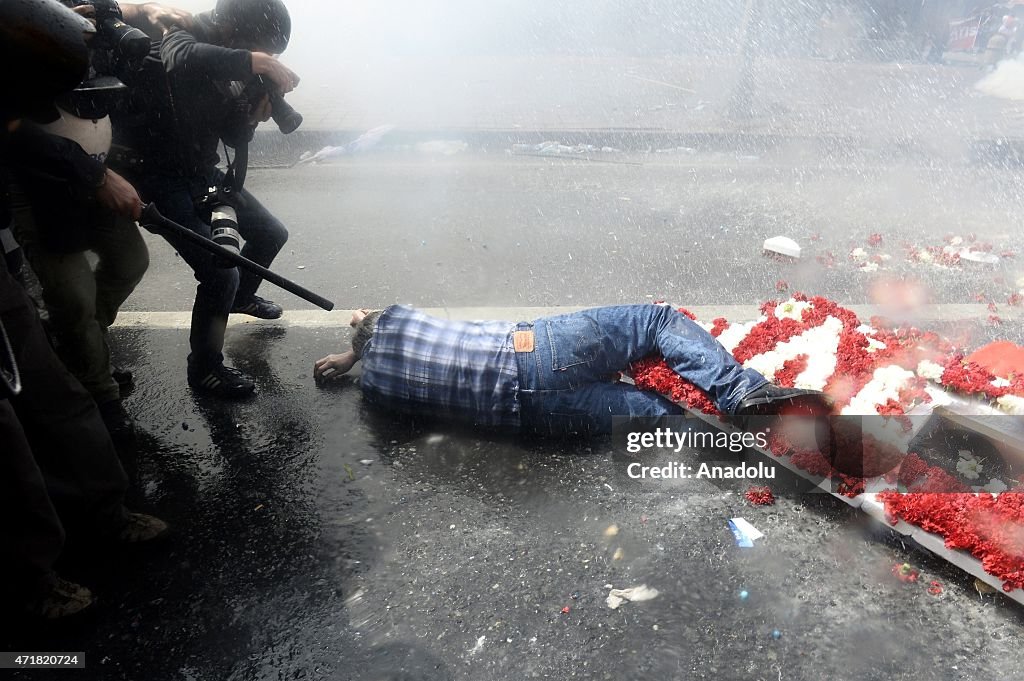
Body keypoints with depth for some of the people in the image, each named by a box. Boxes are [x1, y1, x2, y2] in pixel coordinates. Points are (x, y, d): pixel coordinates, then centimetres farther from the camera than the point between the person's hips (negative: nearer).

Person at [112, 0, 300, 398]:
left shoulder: (222, 66, 2)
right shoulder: (179, 40, -20)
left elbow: (234, 137, 5)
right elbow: (186, 60, -47)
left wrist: (256, 112, -15)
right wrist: (257, 62, -40)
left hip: (202, 174, 8)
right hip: (161, 180, -8)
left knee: (272, 234, 15)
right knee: (220, 273, -18)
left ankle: (240, 298, 44)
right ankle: (204, 371, 3)